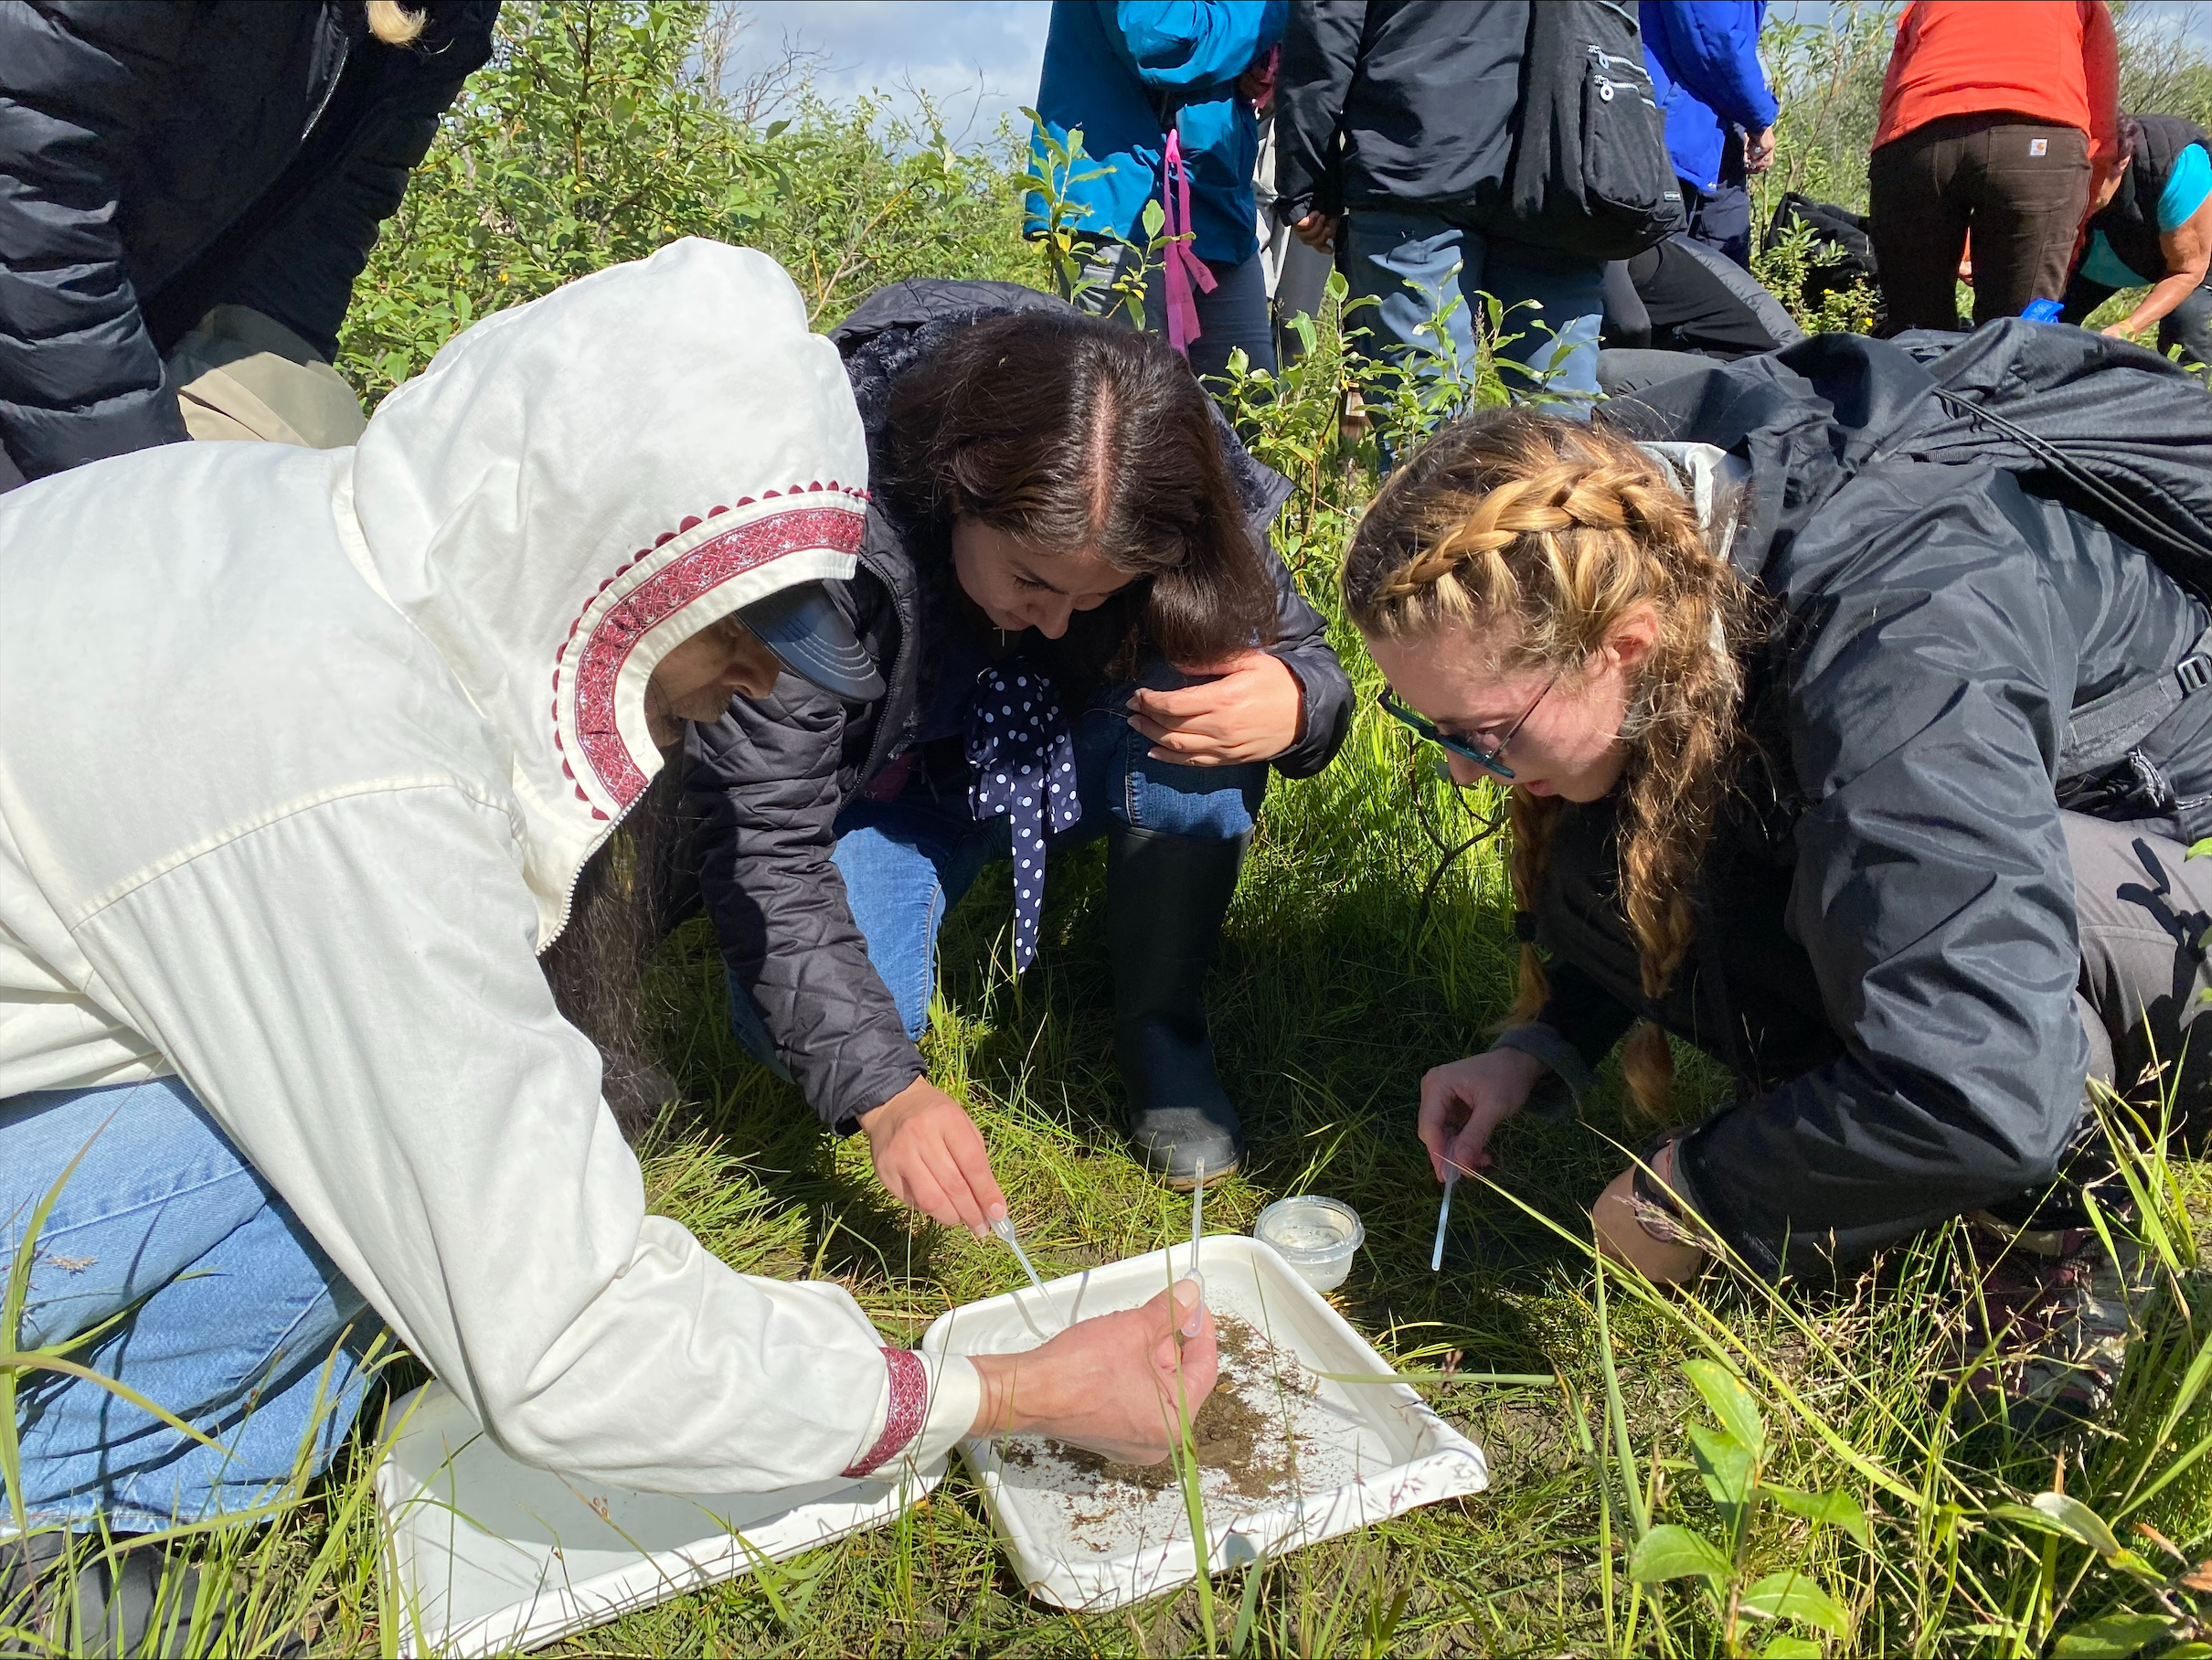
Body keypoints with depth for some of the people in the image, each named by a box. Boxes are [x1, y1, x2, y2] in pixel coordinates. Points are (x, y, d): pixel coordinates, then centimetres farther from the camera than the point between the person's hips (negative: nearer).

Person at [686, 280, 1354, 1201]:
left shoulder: (1167, 482, -26)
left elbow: (1299, 648, -11)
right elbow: (761, 838, -32)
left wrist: (1296, 702, -39)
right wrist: (883, 1088, -42)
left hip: (1068, 767, 2)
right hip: (884, 783, -1)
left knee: (1205, 713, -31)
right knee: (796, 1025, -26)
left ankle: (1161, 1025, -6)